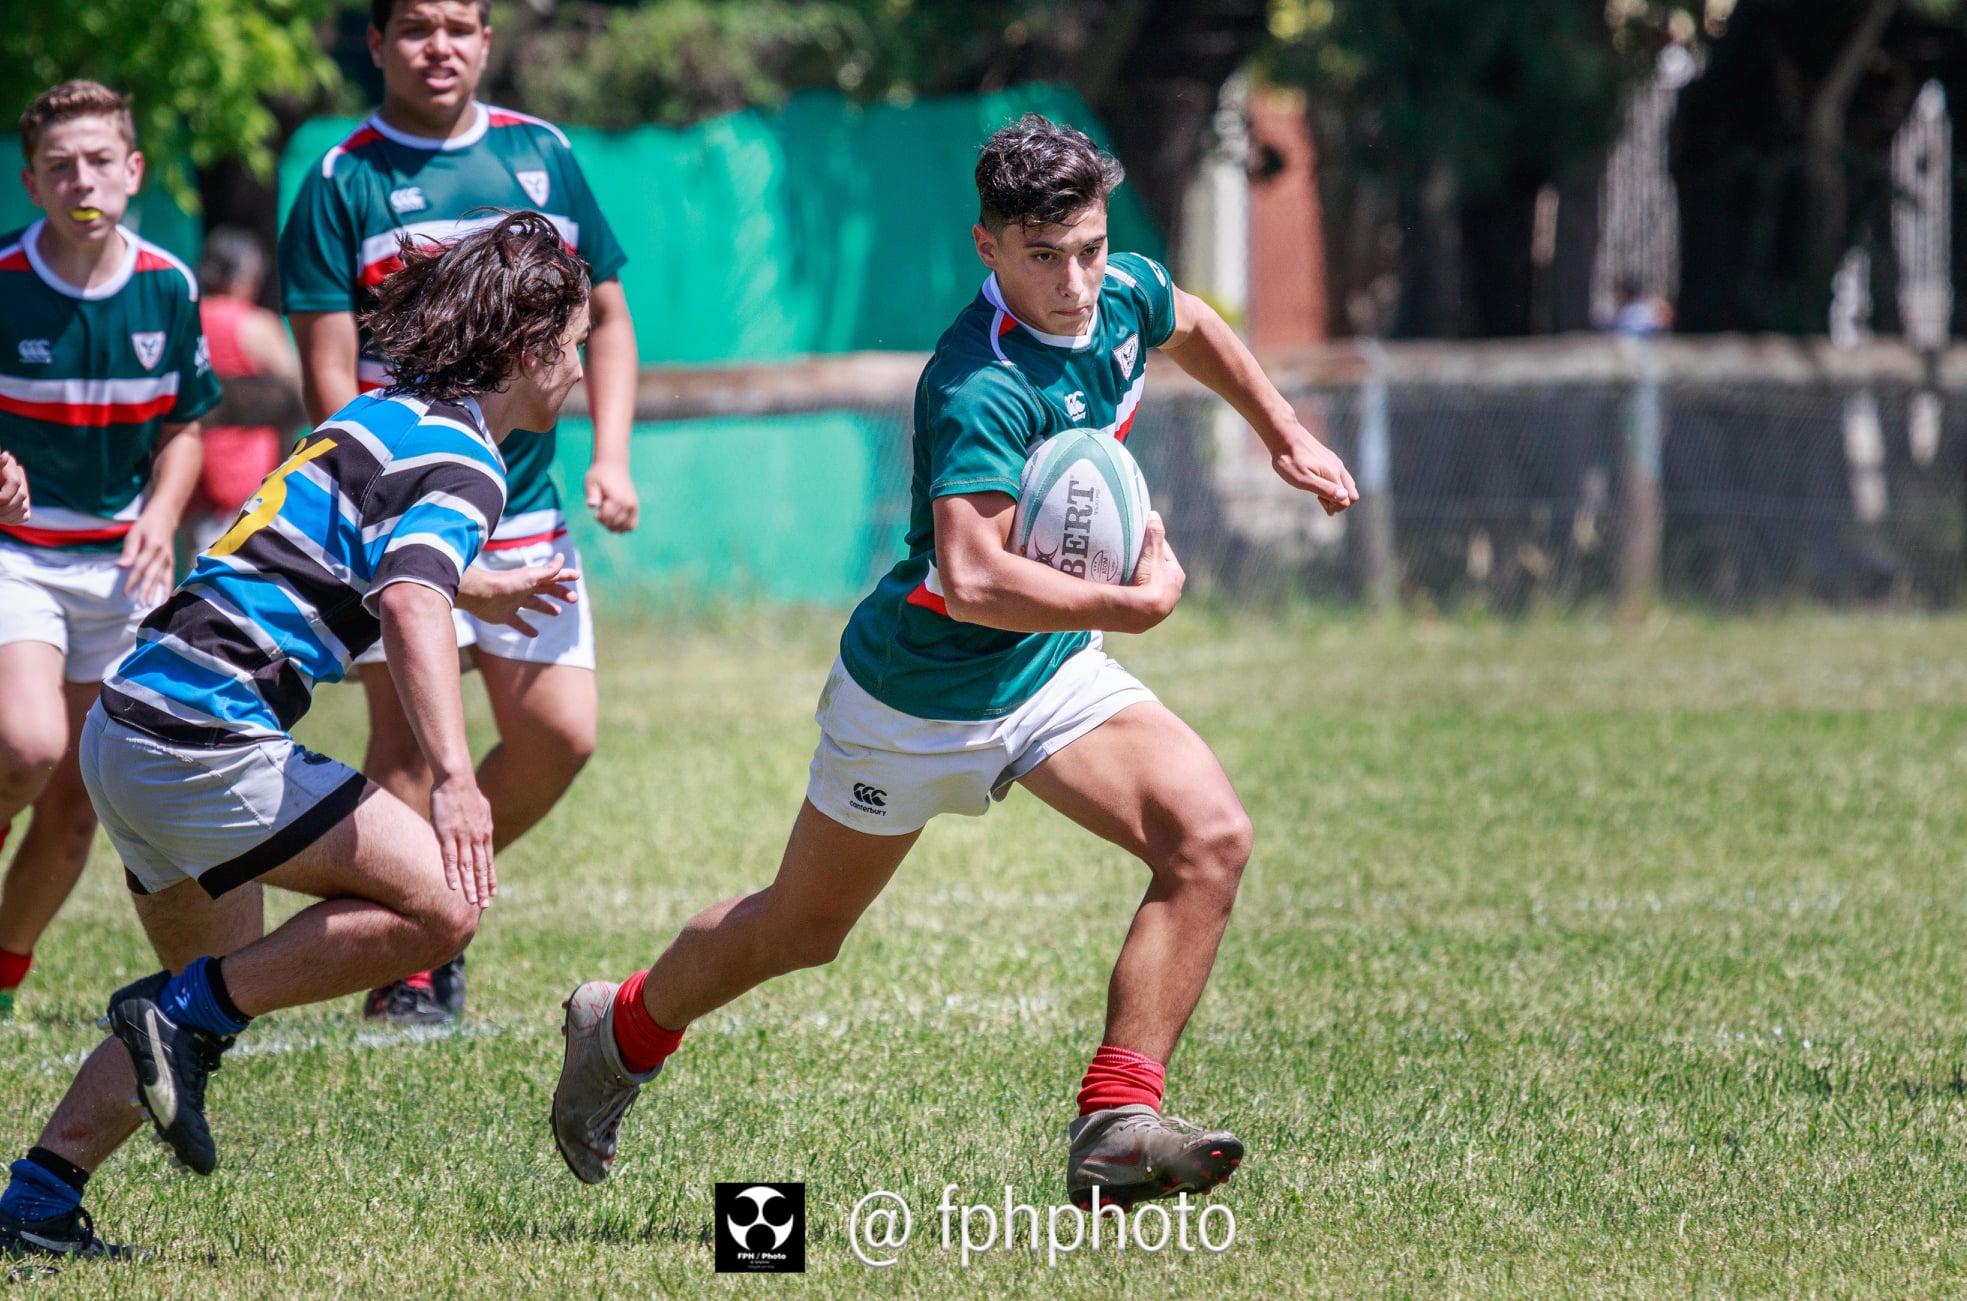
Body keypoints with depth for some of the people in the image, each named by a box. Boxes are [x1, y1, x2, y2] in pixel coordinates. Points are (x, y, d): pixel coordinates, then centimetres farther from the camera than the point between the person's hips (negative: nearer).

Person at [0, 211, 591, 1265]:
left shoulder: (386, 416, 21)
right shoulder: (457, 455, -8)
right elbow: (411, 605, -28)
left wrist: (478, 591, 57)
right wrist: (453, 777, -40)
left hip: (129, 722, 10)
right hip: (206, 739, -10)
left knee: (218, 999, 19)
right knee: (442, 899, -12)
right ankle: (184, 1017, -8)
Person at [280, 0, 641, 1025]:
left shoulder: (541, 157, 9)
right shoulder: (344, 181, -5)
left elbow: (606, 317, 17)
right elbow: (329, 374, -8)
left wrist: (610, 458, 3)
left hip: (525, 508, 5)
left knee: (560, 737, 1)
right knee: (409, 739, -8)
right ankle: (399, 964, 5)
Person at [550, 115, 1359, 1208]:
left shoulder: (1124, 297, -9)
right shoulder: (985, 389, -34)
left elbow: (1192, 325, 18)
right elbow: (972, 580, -46)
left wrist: (1285, 434, 24)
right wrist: (1136, 604, -37)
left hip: (1053, 669, 6)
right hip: (920, 695, -6)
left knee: (1210, 839, -18)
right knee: (801, 929, 14)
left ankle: (1119, 1121, -18)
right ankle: (624, 1029, 43)